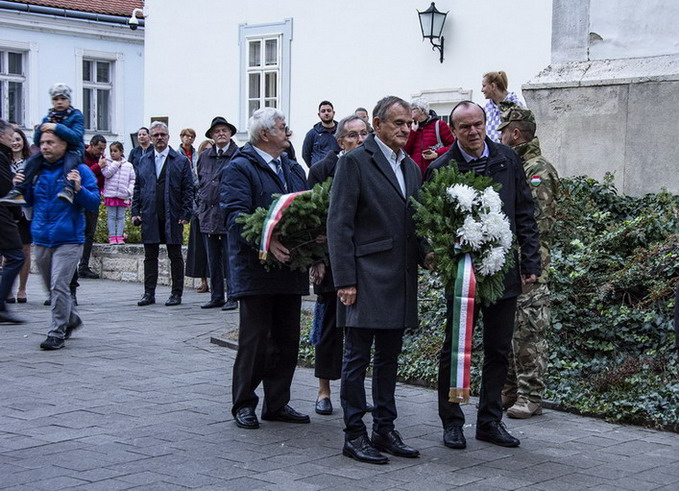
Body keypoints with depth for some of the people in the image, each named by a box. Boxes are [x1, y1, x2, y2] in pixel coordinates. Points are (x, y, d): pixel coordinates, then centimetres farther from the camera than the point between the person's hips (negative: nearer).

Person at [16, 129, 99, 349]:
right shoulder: (36, 170, 9)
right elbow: (30, 202, 21)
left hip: (68, 240, -6)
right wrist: (21, 187, 2)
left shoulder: (79, 170, -6)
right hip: (41, 239, 6)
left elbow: (94, 202, -8)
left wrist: (79, 189, -25)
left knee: (59, 286, -11)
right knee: (52, 288, 17)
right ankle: (72, 319, 38)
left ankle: (57, 333, -2)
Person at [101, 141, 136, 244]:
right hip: (110, 194, -1)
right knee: (111, 216, 2)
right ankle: (112, 236, 4)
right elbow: (106, 173, -14)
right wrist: (116, 163, -8)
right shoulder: (108, 163, 3)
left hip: (123, 196, 1)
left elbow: (132, 179, 8)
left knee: (121, 217, 5)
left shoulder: (128, 165, 7)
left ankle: (119, 236, 9)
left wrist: (130, 190, -5)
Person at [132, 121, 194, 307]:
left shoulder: (181, 161, 3)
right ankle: (149, 293, 12)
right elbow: (137, 187, 13)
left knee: (175, 256, 3)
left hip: (172, 216, -3)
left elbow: (188, 189, 0)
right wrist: (135, 212, 4)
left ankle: (177, 293, 10)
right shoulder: (143, 161, 12)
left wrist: (185, 214, -8)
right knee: (150, 255, 6)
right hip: (149, 216, 3)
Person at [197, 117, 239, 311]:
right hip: (208, 214, 6)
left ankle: (233, 297, 0)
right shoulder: (205, 157, 14)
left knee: (230, 258, -5)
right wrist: (201, 207, 14)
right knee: (213, 259, 9)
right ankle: (217, 297, 16)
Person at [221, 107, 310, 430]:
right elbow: (236, 215, -17)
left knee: (287, 340, 10)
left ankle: (277, 403, 19)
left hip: (290, 267, 7)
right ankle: (243, 404, 9)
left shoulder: (294, 169, 19)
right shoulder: (240, 168, -6)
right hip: (255, 269, -7)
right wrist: (266, 242, -31)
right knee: (255, 339, -2)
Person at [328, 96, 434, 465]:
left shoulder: (411, 168, 16)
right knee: (357, 358, -1)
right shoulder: (355, 161, -7)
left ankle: (384, 431, 22)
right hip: (366, 277, -7)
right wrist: (345, 279, -16)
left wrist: (425, 253, 2)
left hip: (400, 279, 7)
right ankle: (354, 435, 6)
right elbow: (338, 224, -11)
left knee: (389, 358, 13)